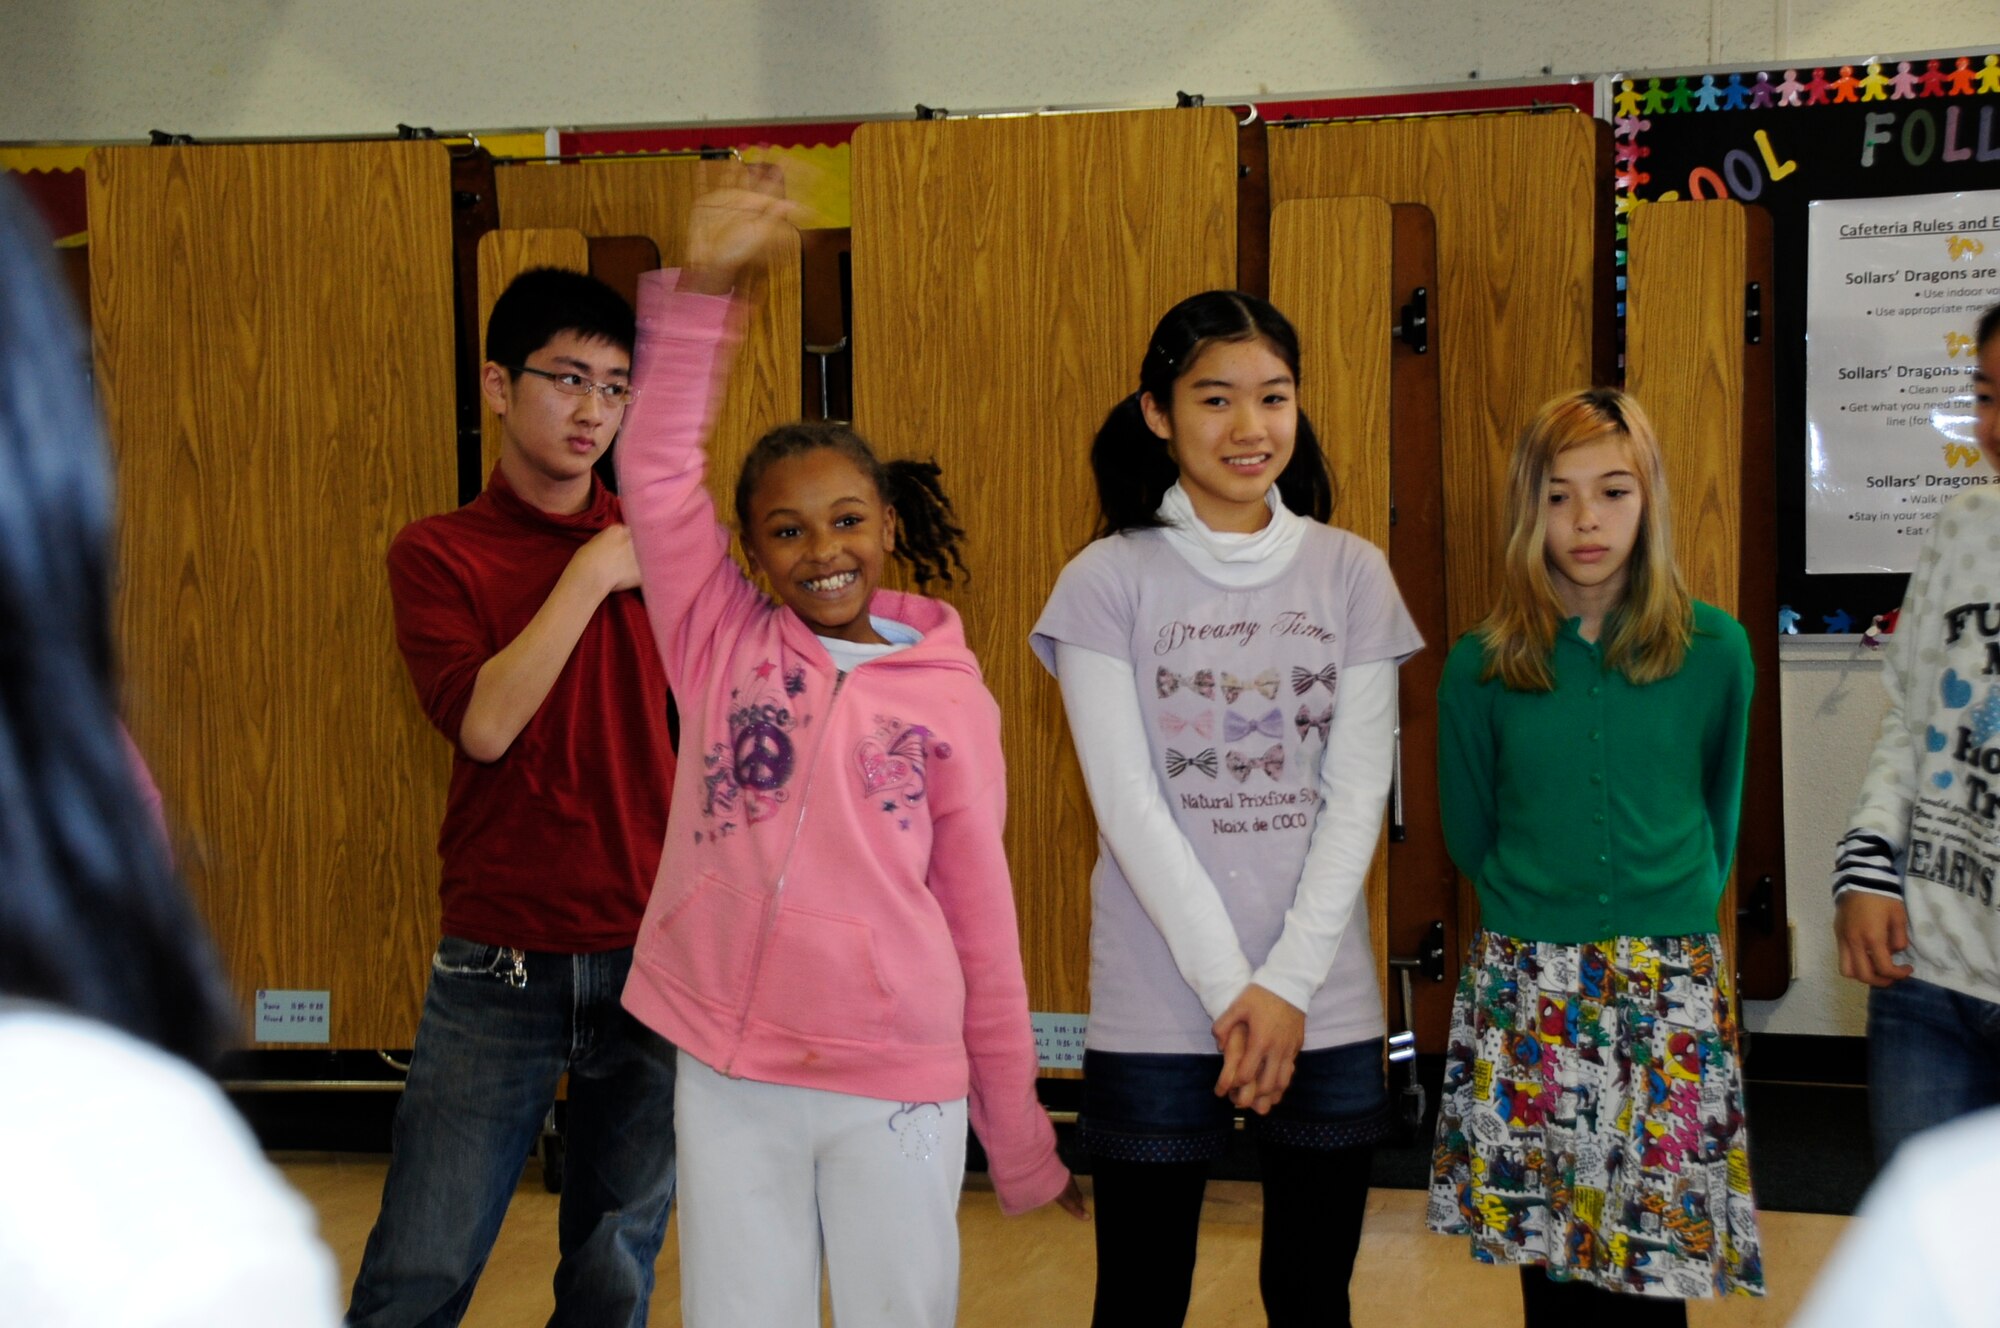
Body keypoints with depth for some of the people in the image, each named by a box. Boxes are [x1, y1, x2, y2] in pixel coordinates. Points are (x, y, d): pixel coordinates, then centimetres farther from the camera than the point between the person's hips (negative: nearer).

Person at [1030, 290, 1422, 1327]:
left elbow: (1358, 794, 0)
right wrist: (1229, 986, -12)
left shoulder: (1352, 574, 4)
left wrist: (1287, 984, -8)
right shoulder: (1109, 580, -3)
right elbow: (1128, 805, -7)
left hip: (1324, 1005, 2)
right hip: (1158, 1004, -2)